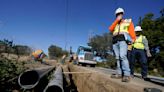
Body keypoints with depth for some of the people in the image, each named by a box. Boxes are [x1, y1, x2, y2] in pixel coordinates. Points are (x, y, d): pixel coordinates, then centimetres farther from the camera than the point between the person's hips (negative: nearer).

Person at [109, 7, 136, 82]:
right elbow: (110, 29, 7)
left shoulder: (128, 21, 19)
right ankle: (119, 74, 0)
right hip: (115, 42, 5)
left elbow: (132, 31, 6)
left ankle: (127, 75, -24)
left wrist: (133, 40, -9)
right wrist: (117, 20, 6)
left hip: (123, 40, -5)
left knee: (122, 56, -22)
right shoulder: (115, 24, 28)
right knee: (118, 58, -1)